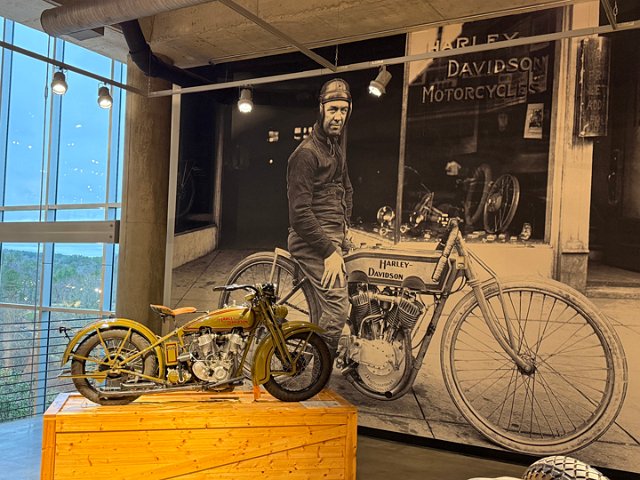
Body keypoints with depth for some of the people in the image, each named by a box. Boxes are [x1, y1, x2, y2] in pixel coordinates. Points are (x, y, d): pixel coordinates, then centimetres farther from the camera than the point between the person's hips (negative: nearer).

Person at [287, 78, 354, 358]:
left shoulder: (336, 149, 16)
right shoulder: (306, 153, -14)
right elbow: (300, 212, -20)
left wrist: (345, 228, 15)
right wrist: (329, 252, -19)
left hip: (332, 239, 9)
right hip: (312, 241, -9)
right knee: (337, 306, -15)